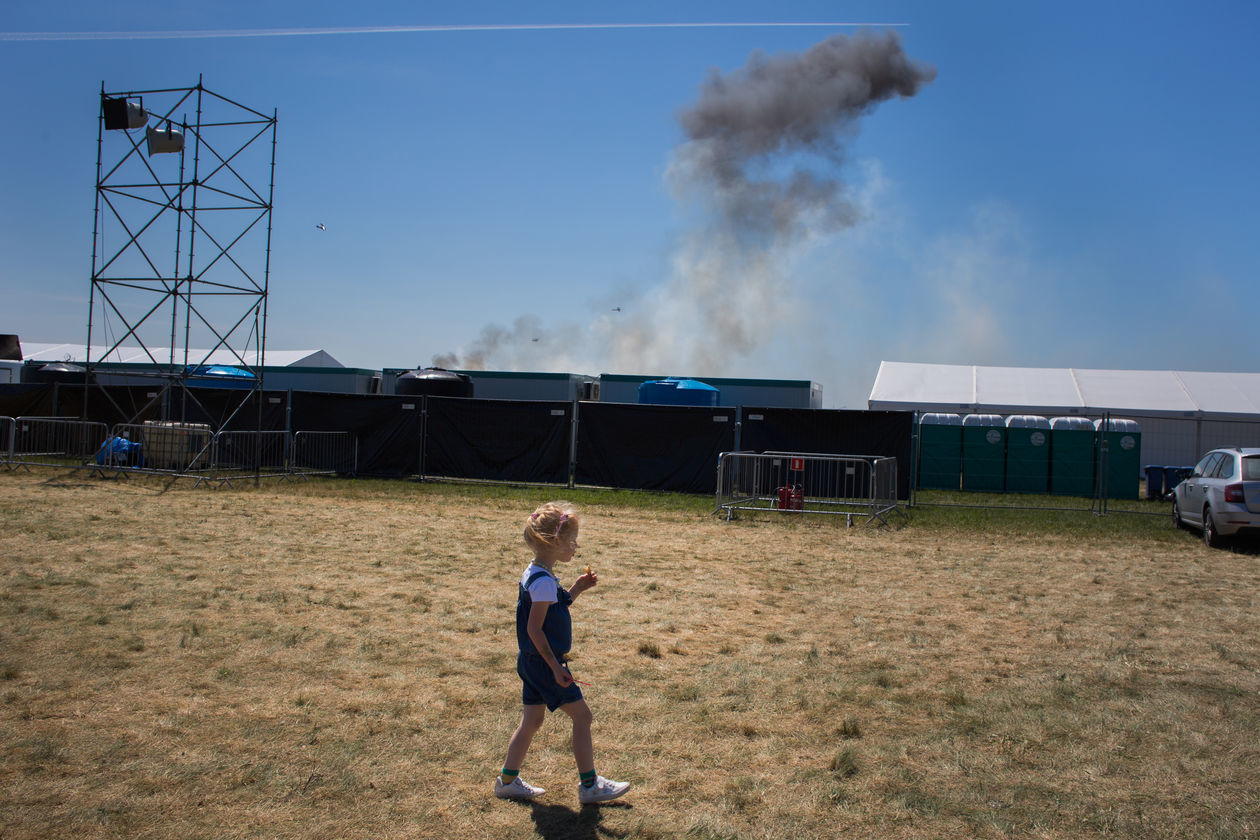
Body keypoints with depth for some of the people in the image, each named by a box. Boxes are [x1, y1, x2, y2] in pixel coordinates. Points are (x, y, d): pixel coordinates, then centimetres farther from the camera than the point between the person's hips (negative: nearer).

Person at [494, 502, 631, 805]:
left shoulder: (535, 574, 10)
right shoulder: (543, 581, -21)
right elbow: (534, 628, -23)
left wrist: (576, 589, 10)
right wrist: (555, 667, -23)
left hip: (531, 662, 10)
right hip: (543, 662, -10)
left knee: (532, 719, 17)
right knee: (582, 714, -2)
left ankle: (507, 781, 24)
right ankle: (590, 785, 6)